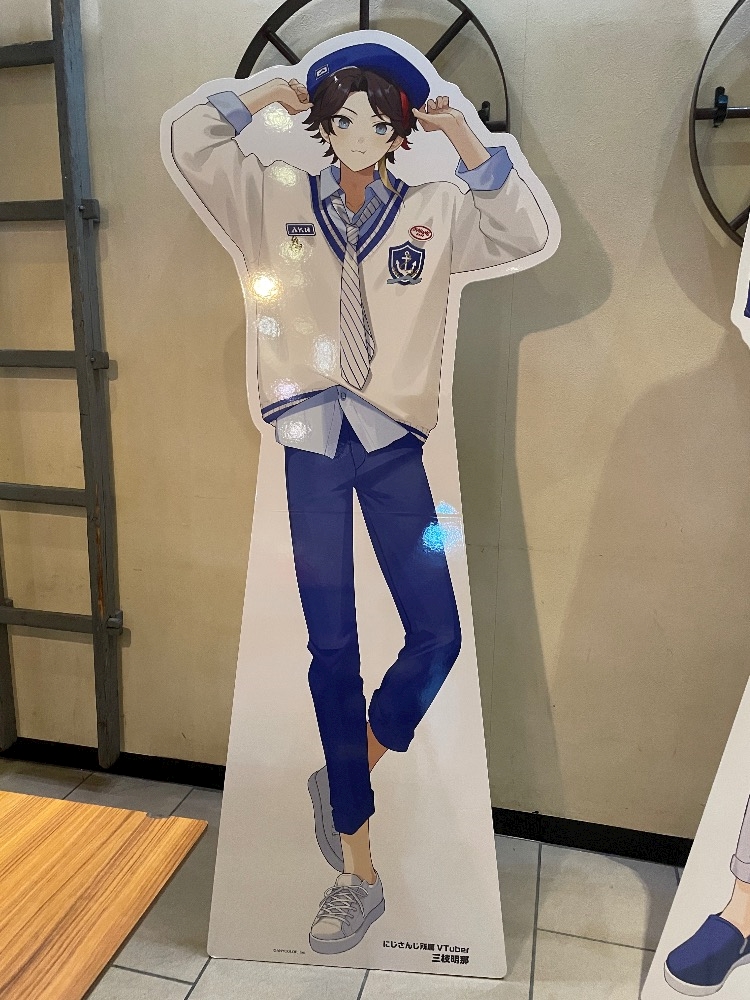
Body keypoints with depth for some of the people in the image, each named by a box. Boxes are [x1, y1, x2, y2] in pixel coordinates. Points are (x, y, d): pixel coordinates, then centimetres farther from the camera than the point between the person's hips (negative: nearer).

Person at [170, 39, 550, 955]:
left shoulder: (432, 212, 11)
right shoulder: (278, 201, 11)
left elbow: (528, 234, 2)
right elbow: (189, 140, 12)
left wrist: (464, 136, 0)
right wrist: (273, 93, 14)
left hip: (391, 445, 1)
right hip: (311, 446, -1)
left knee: (437, 636, -6)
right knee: (332, 650, 1)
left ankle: (343, 779, 24)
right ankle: (357, 872, 16)